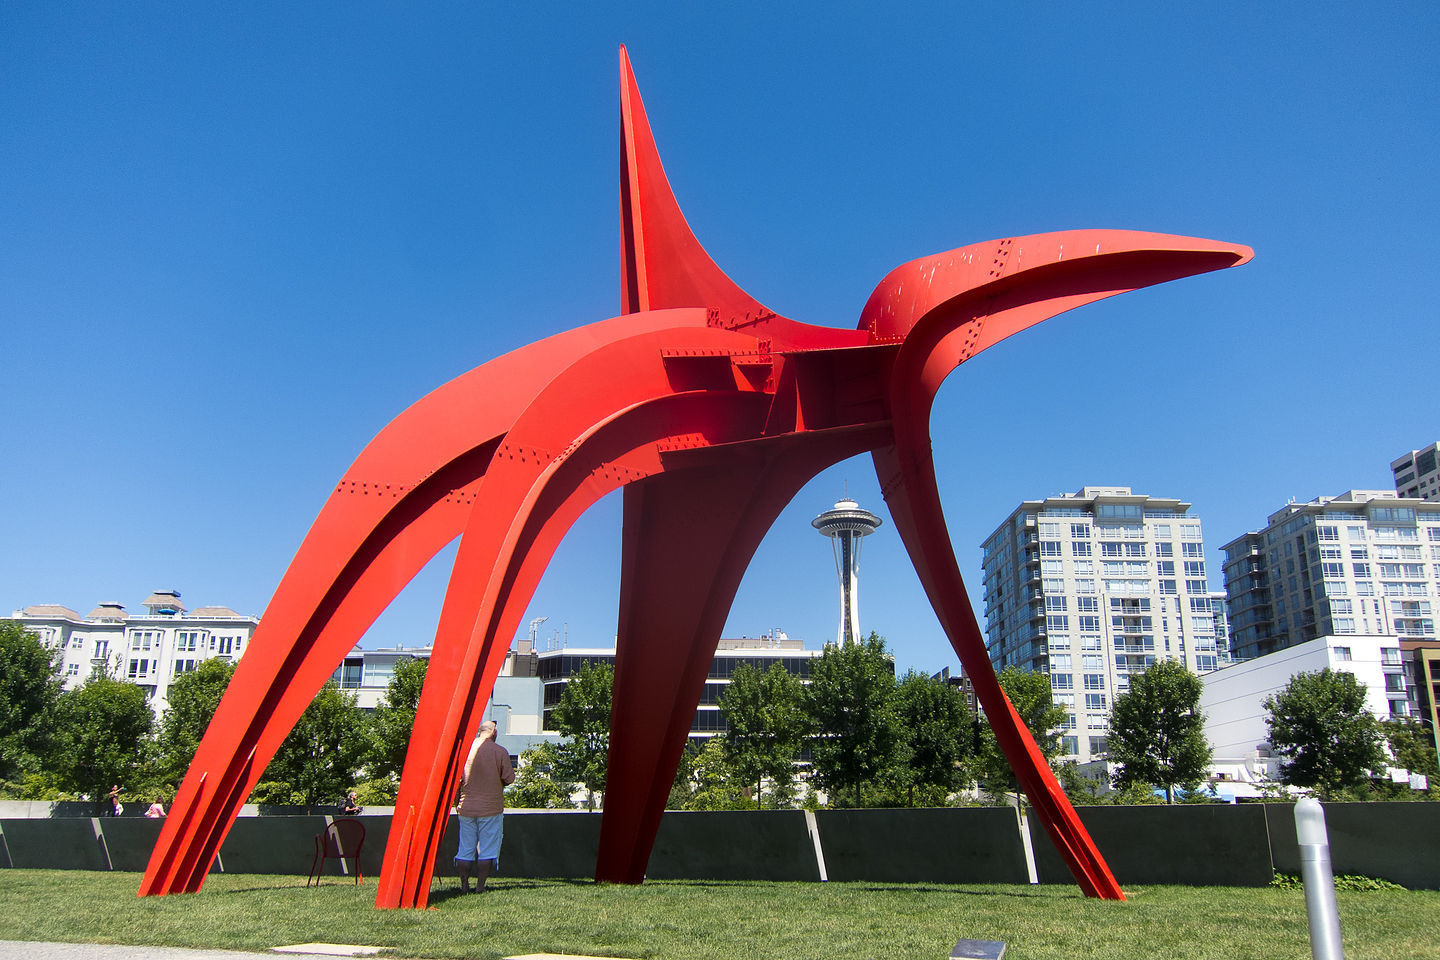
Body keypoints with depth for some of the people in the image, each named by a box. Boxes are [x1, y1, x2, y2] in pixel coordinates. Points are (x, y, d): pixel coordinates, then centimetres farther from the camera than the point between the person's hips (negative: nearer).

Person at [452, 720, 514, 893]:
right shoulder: (500, 752, -5)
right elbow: (509, 778, -6)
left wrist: (457, 803, 15)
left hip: (466, 807, 3)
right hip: (491, 807, -3)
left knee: (466, 847, 10)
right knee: (487, 848, 5)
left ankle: (464, 885, 11)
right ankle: (480, 885, 3)